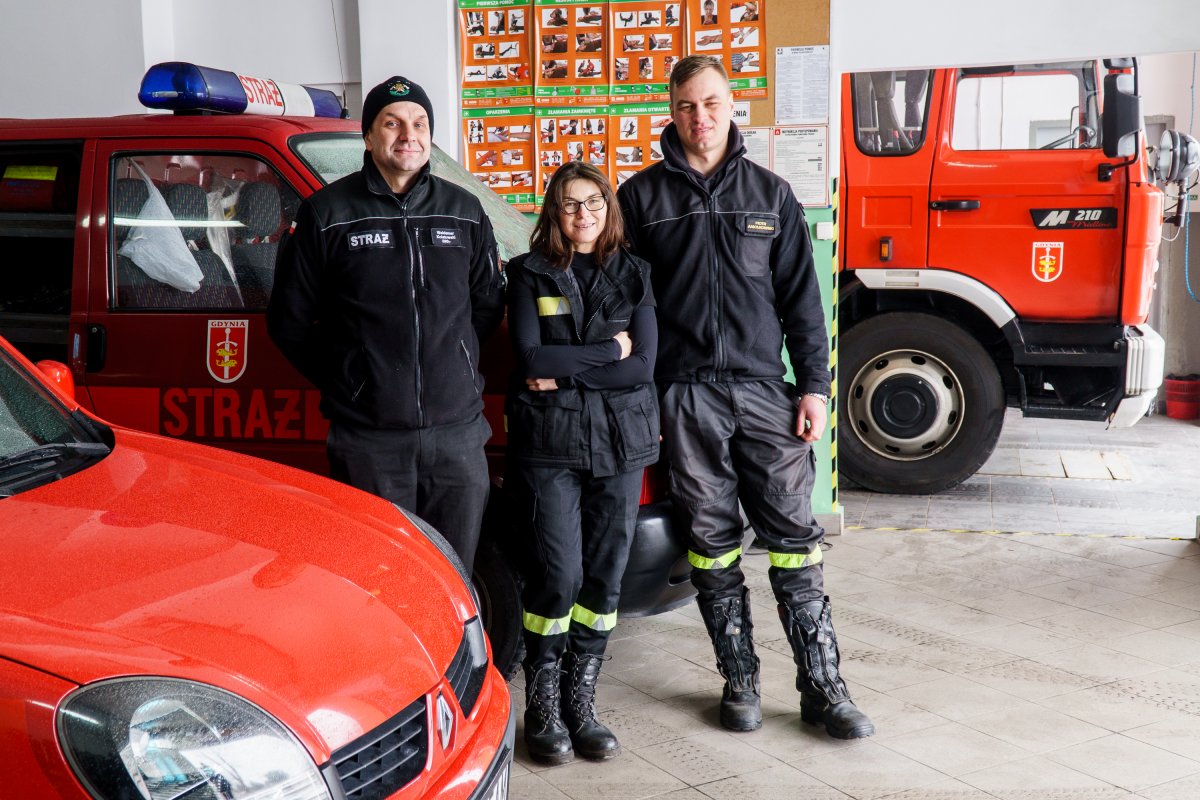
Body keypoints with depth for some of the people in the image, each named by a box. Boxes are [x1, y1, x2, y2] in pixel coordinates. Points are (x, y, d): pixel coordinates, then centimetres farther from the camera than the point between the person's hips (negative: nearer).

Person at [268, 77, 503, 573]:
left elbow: (487, 304, 18)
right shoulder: (327, 213, -1)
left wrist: (451, 363, 8)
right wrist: (344, 380, 2)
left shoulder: (464, 211, 9)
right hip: (369, 442, -3)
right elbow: (288, 321, 4)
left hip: (459, 433, 3)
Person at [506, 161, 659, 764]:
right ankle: (542, 706, 9)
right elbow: (530, 359, -9)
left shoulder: (633, 277, 10)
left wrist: (562, 372, -9)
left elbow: (643, 368, -3)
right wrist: (611, 349, -5)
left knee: (604, 577, 3)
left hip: (621, 443, 3)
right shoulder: (530, 275, 5)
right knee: (557, 576, -8)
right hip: (549, 443, -2)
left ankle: (580, 702, 17)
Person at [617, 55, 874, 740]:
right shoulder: (642, 197, 7)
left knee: (795, 536, 0)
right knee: (713, 542, 5)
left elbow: (801, 298, 9)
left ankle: (823, 686, 8)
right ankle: (741, 681, 17)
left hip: (764, 389, 1)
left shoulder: (771, 194, 10)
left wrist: (814, 386, 2)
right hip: (685, 395, -1)